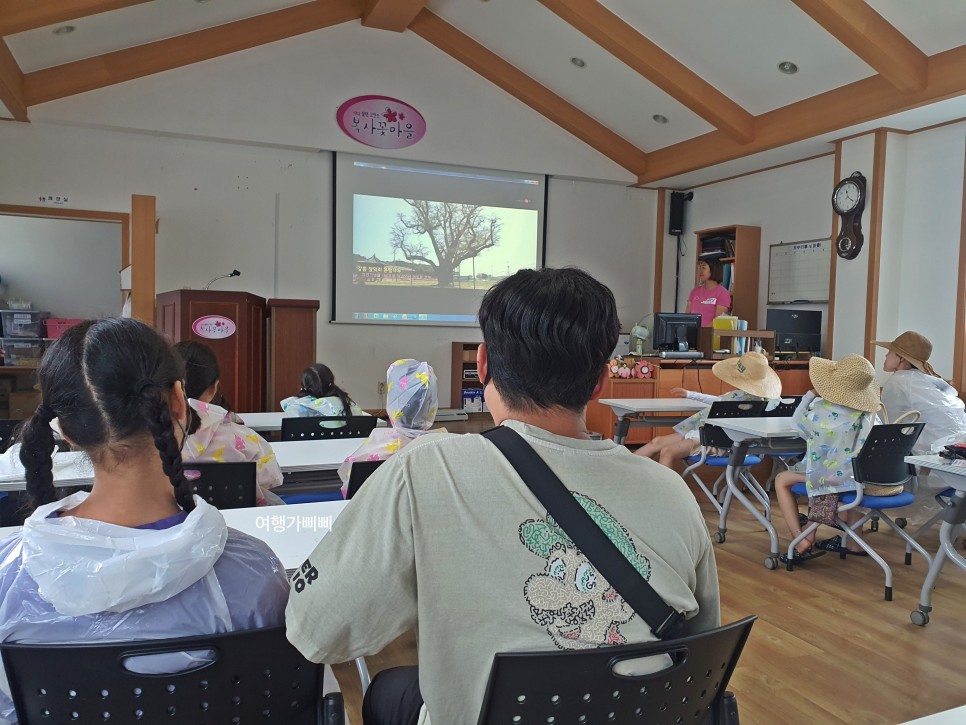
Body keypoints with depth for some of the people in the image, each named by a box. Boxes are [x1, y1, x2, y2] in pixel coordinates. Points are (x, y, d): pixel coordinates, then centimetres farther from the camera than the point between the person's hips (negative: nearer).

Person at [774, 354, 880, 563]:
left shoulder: (823, 410, -18)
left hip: (831, 475, -5)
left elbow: (798, 419, 1)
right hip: (859, 475, 5)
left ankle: (801, 542, 3)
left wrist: (811, 394, 11)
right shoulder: (867, 411, -4)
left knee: (782, 480, 13)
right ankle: (854, 542, 41)